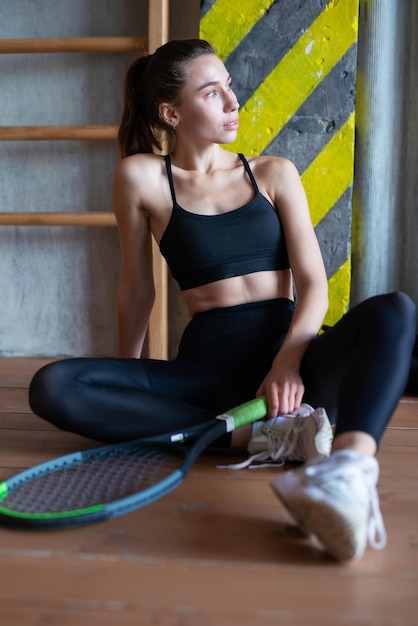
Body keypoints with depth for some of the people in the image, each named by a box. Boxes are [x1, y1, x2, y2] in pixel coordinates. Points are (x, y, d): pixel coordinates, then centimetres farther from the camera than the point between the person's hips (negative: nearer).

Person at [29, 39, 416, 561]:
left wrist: (287, 361, -18)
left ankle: (349, 465, -55)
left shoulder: (274, 174, 10)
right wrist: (126, 381, 19)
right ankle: (268, 436, -29)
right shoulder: (141, 177, 6)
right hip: (209, 367, 0)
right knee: (52, 388, -23)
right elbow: (137, 290, 13)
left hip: (291, 354, 1)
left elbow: (313, 283, 1)